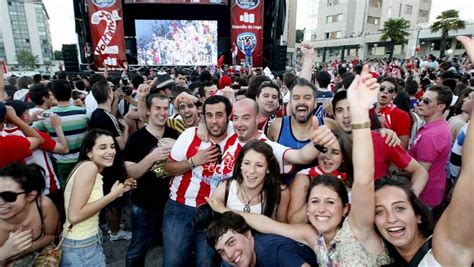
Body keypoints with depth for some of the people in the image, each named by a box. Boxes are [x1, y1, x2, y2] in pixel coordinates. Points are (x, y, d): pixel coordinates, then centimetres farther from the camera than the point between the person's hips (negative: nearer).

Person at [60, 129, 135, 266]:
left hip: (91, 242, 9)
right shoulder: (89, 167, -21)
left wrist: (119, 190, 6)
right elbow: (74, 216, -27)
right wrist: (112, 195, -20)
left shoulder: (94, 171, 6)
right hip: (80, 248, -9)